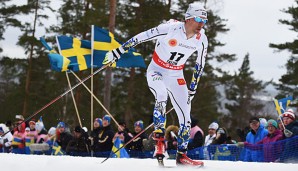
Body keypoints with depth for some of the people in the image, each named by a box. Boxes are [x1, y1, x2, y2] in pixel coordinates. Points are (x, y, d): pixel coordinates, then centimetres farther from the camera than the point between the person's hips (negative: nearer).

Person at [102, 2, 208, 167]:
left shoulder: (202, 40, -9)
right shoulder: (171, 28, -25)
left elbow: (200, 65, 7)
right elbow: (141, 36, -19)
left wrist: (193, 88, 10)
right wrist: (118, 52, -17)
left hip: (176, 76, 5)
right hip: (156, 71, -5)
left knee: (185, 116, -2)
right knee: (161, 95, -36)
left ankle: (181, 155, 13)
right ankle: (159, 139, -31)